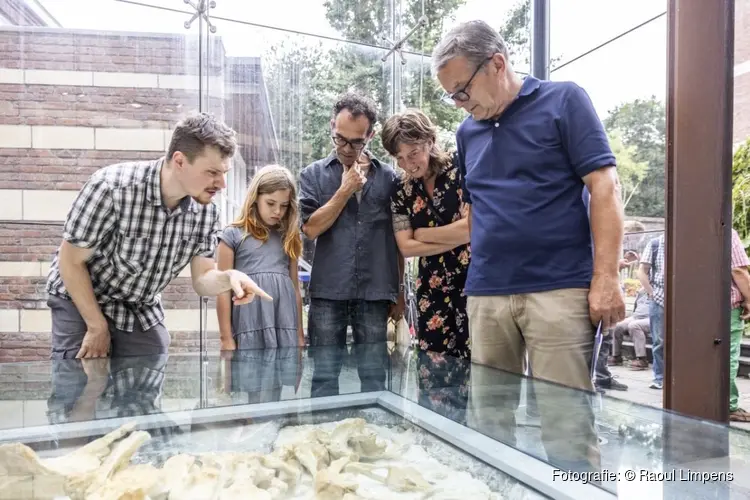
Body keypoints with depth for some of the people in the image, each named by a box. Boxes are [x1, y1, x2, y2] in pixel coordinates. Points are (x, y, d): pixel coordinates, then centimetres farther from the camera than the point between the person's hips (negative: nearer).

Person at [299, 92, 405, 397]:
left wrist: (399, 292, 9)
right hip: (328, 293, 0)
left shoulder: (389, 177, 7)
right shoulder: (314, 174, 7)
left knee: (374, 378, 8)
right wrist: (345, 190, -7)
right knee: (325, 377, 7)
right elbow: (311, 228, -5)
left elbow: (398, 241, 10)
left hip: (376, 294, 1)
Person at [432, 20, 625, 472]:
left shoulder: (563, 101, 2)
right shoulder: (467, 132, 16)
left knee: (567, 425, -2)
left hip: (559, 290, -5)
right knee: (488, 421, 10)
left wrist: (606, 278, -13)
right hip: (485, 295, 5)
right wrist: (476, 273, 12)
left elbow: (605, 187, -5)